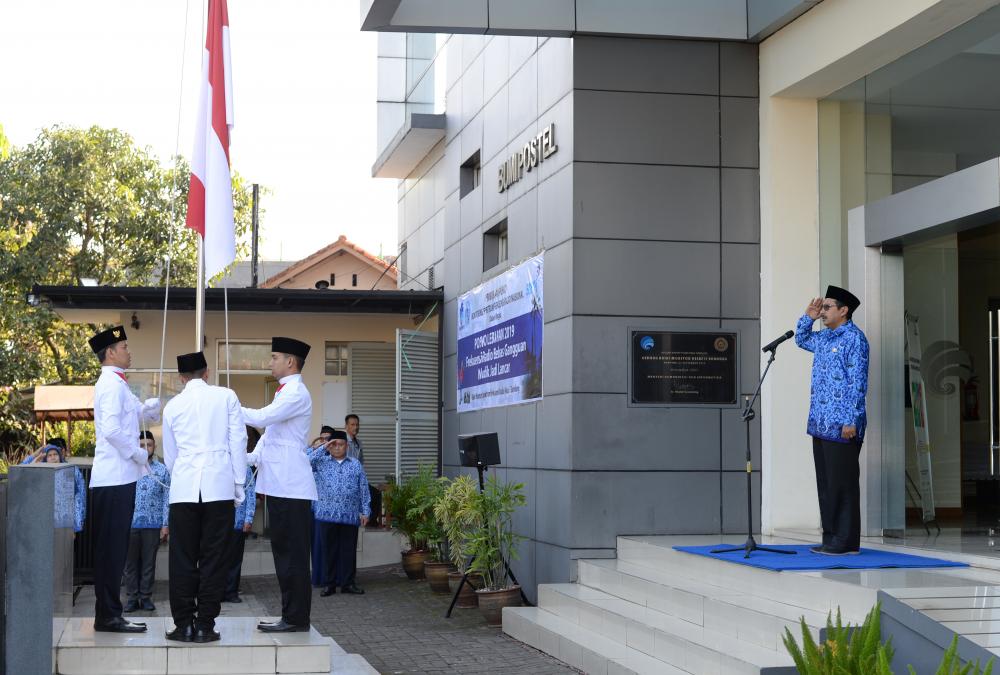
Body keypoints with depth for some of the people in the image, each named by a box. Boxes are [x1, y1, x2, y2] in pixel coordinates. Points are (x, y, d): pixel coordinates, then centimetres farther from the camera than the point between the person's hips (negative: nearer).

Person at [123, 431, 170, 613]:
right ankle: (132, 598, 11)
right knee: (131, 562, 4)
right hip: (131, 522, 0)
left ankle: (146, 597, 13)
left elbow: (167, 498, 2)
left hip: (153, 523, 0)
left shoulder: (162, 470, 4)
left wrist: (165, 524, -3)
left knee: (149, 562, 5)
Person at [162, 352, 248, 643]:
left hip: (183, 488, 2)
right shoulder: (226, 397, 7)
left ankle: (183, 625, 5)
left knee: (183, 558, 5)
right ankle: (205, 625, 2)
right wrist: (238, 487, 7)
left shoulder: (173, 406, 13)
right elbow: (238, 442, 2)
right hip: (220, 486, -2)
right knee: (214, 558, 2)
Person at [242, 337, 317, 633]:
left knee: (292, 553, -6)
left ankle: (296, 618, -2)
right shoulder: (285, 393, 20)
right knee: (284, 552, 13)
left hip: (291, 486, -10)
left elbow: (262, 418, -22)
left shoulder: (296, 394, -11)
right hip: (279, 484, 10)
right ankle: (290, 615, 18)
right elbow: (269, 431, 24)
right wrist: (253, 457, 11)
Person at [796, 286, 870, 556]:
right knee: (825, 482, 10)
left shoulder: (854, 338, -9)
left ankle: (847, 541, -1)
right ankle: (831, 537, 16)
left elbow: (858, 382, -15)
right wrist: (808, 317, 18)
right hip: (820, 422, 9)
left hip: (842, 425, -9)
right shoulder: (824, 338, 15)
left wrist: (851, 420, -20)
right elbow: (801, 339, 37)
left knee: (842, 483, -5)